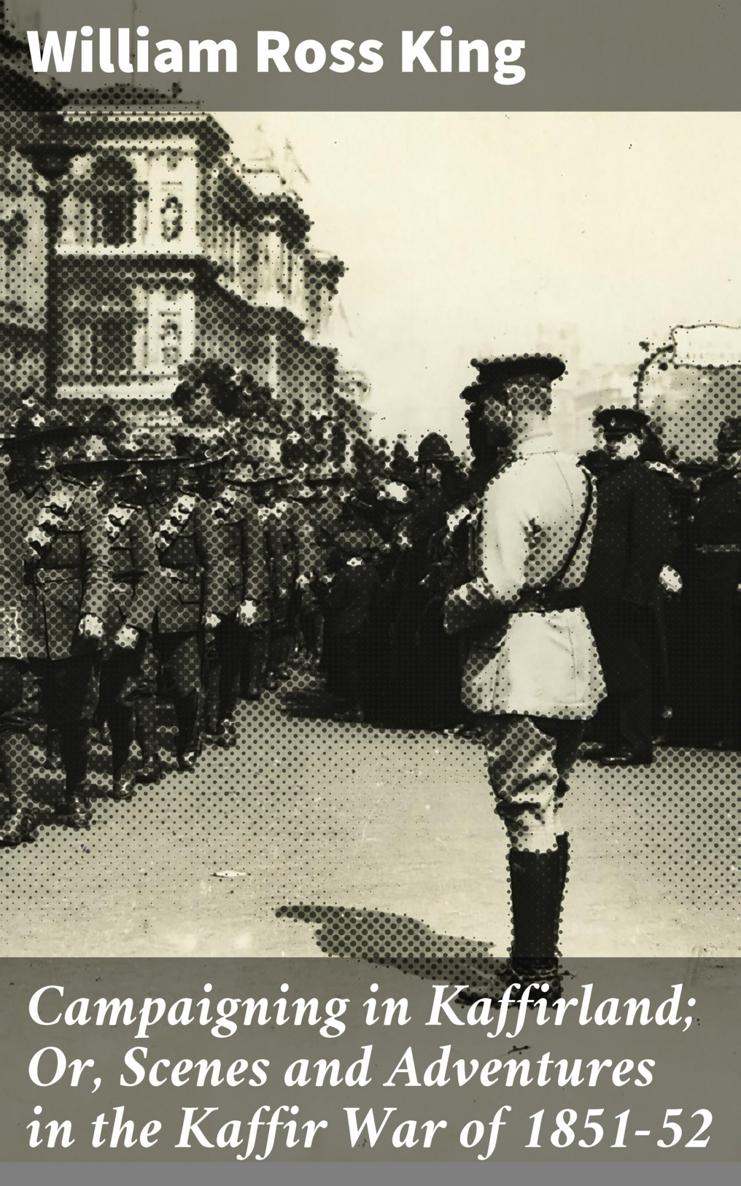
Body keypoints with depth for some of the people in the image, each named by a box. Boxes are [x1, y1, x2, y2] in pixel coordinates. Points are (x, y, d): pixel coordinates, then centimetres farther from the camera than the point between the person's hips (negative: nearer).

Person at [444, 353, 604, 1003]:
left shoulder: (511, 486, -18)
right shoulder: (578, 474, 8)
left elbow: (500, 585, -25)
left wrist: (454, 607, -6)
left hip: (520, 661, -9)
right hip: (573, 649, 9)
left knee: (528, 815, -2)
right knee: (549, 812, 16)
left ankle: (533, 973, 5)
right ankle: (543, 955, 25)